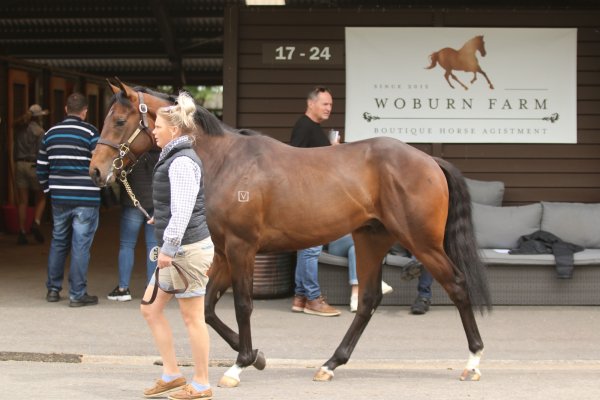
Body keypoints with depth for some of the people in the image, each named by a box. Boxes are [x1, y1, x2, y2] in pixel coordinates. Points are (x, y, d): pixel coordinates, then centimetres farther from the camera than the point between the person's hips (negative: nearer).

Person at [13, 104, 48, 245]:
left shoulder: (19, 128, 7)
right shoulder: (39, 131, -8)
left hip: (19, 164, 4)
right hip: (33, 165, -4)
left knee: (22, 201, 6)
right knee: (41, 198, 11)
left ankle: (22, 232, 2)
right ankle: (36, 223, -11)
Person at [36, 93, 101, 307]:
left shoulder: (51, 133, 8)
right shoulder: (90, 132, -9)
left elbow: (42, 167, 12)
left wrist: (48, 189, 23)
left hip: (59, 199, 5)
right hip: (86, 200, -5)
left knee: (58, 242, 17)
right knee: (80, 245, -1)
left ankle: (53, 289, 22)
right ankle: (77, 294, 1)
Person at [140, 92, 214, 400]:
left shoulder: (182, 162, -17)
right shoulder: (174, 158, 14)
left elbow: (182, 211, -23)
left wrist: (168, 248, -22)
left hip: (188, 248, -11)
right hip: (177, 249, 11)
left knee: (192, 317, -1)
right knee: (150, 309, 13)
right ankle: (171, 375, 20)